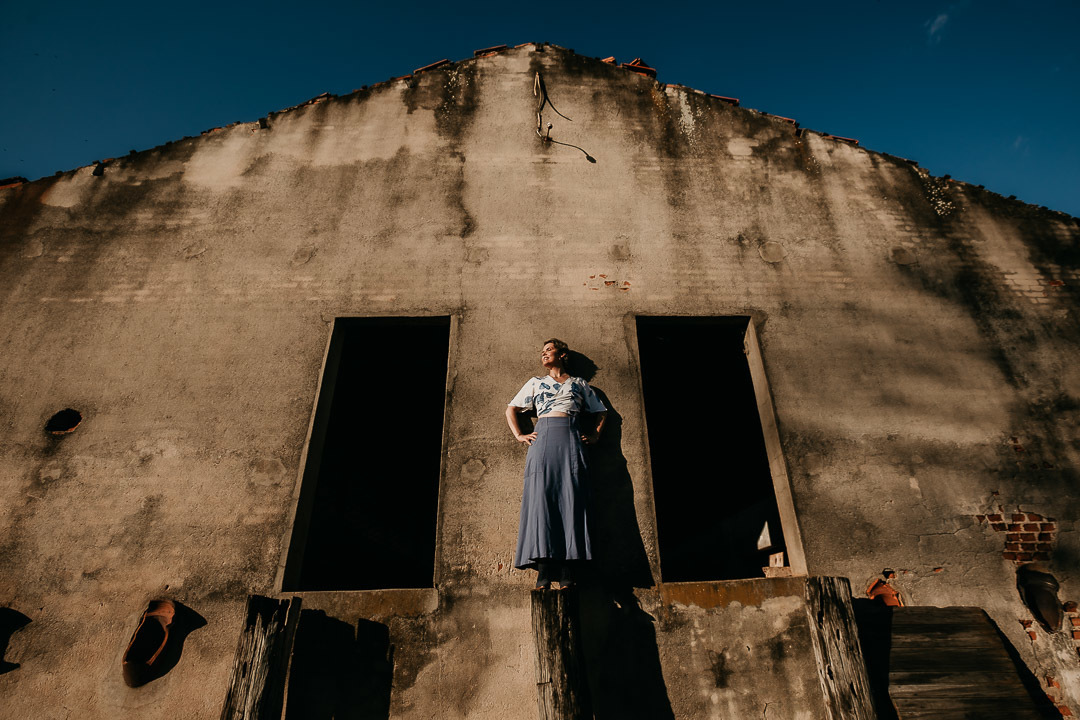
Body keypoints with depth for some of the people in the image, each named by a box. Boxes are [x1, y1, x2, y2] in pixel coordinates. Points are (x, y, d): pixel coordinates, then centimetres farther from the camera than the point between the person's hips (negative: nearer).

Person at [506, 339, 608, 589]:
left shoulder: (579, 383, 23)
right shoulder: (535, 382, 24)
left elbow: (601, 412, 28)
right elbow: (511, 409, 24)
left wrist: (595, 434, 12)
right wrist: (519, 436, 10)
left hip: (571, 441, 0)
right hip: (543, 439, 1)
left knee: (571, 500, -11)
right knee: (541, 498, -13)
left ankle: (567, 572, -11)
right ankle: (544, 571, -14)